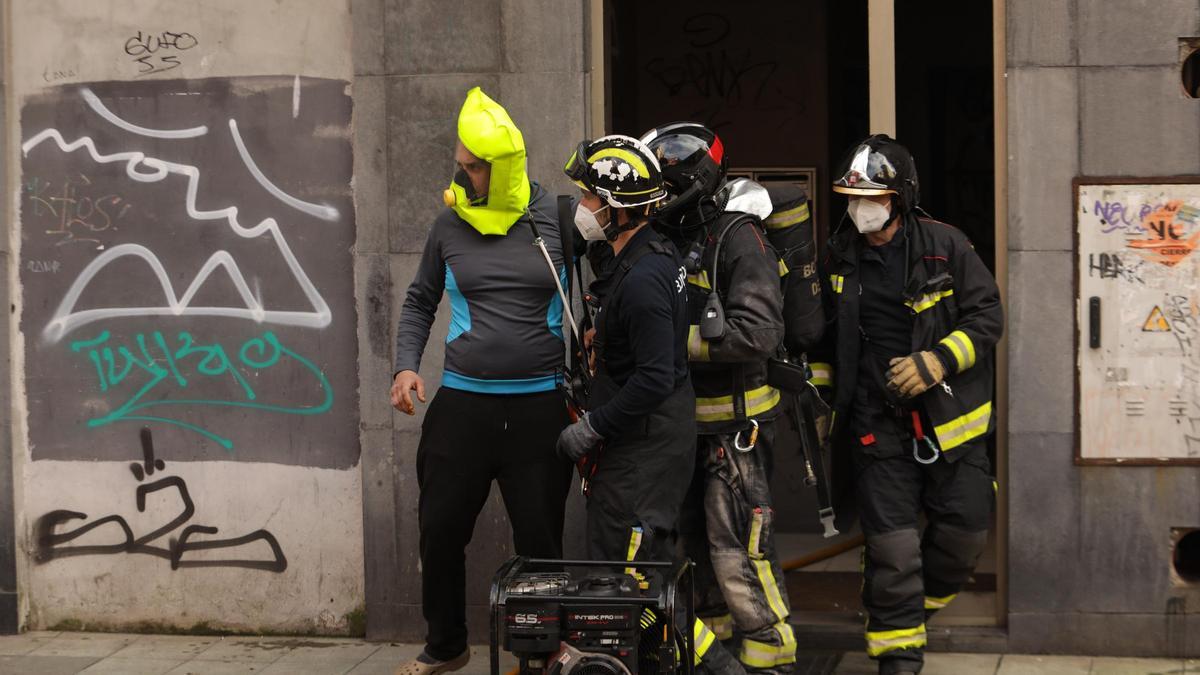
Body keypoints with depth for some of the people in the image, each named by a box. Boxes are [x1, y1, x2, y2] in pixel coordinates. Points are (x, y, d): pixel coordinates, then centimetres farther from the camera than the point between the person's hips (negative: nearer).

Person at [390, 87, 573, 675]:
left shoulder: (558, 221, -1)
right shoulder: (450, 225, 4)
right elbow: (420, 301, 16)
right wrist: (406, 366, 1)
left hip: (541, 405, -2)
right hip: (462, 402, 2)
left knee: (540, 538, 5)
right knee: (441, 532, 6)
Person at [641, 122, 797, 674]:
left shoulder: (738, 237, -15)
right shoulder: (671, 236, 11)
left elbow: (757, 333, -26)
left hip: (735, 423, -9)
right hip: (685, 421, 9)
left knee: (738, 552, -8)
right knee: (694, 541, 17)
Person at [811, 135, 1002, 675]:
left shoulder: (944, 246, -5)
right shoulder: (839, 257, 5)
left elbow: (987, 315, -4)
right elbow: (823, 333, 19)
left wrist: (938, 361, -16)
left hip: (948, 415, 0)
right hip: (877, 422, 1)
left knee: (964, 528, 4)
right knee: (891, 543, -3)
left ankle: (923, 603, 33)